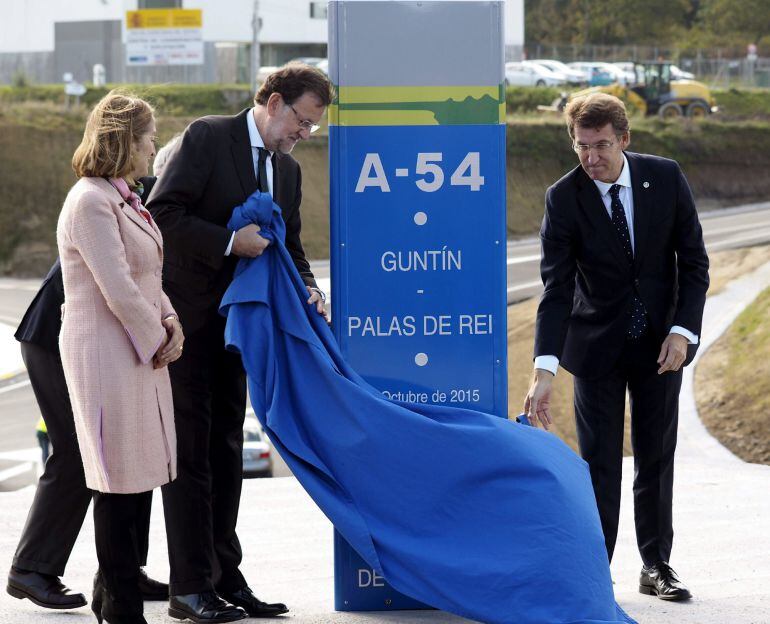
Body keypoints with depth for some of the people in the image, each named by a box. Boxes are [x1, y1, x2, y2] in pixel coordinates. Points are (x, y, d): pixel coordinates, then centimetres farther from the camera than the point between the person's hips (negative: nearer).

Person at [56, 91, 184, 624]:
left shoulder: (124, 199, 16)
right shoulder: (91, 202, -15)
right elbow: (117, 289, -19)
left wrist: (169, 321, 3)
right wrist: (157, 340, -9)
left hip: (141, 355, 10)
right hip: (106, 354, -10)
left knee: (141, 476, 13)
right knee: (120, 484, -4)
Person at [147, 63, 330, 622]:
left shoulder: (287, 170, 12)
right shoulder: (207, 138, -10)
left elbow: (289, 247, 16)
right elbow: (163, 213, -18)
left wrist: (307, 288, -4)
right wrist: (229, 242, -22)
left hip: (236, 321, 8)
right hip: (187, 317, -7)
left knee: (225, 449, 11)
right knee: (190, 449, -5)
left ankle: (225, 577, 17)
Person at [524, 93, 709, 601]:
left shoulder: (666, 178, -10)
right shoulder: (564, 198, -15)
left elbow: (694, 261, -3)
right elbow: (556, 289, -18)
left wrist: (683, 331, -14)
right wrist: (545, 370, -27)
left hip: (660, 342, 2)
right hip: (597, 344, -2)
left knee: (657, 457, 8)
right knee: (599, 461, -1)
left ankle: (657, 566, 18)